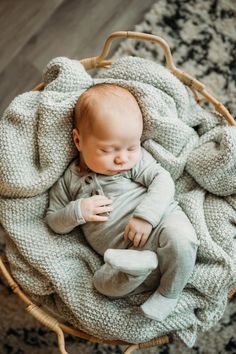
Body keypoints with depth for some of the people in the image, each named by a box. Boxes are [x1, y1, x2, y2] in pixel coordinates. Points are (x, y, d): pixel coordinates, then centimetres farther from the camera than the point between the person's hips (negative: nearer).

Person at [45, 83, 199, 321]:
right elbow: (54, 222, 14)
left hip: (160, 223, 0)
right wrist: (77, 211, -8)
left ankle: (169, 293, -13)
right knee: (104, 283, -25)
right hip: (126, 253, 1)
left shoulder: (136, 159, 7)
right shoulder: (69, 180, 10)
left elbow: (163, 180, -4)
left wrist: (146, 215, -20)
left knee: (179, 237, -34)